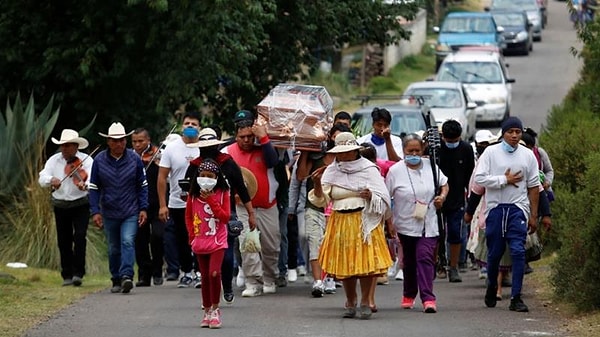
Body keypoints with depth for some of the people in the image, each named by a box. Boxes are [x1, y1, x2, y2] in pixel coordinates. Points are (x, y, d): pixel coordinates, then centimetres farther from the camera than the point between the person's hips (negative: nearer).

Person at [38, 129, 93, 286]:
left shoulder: (86, 160, -9)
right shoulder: (54, 160, 2)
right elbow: (42, 179, -7)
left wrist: (85, 185, -47)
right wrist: (51, 180, -30)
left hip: (81, 204, -3)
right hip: (60, 205, 3)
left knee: (79, 236, -16)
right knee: (64, 241, 6)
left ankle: (78, 273, -13)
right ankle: (67, 275, 15)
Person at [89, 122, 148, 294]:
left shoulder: (134, 159, -2)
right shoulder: (99, 160, -1)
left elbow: (142, 186, 4)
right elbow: (94, 188, 2)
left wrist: (143, 209, -2)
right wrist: (95, 211, -5)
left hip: (131, 213, -2)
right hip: (109, 213, 2)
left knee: (128, 242, -19)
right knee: (114, 249, 10)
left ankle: (126, 276, -27)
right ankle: (116, 280, 21)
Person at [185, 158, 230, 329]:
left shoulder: (222, 193, -4)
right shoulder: (193, 194, 3)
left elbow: (226, 217, -11)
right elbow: (188, 216, 13)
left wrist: (211, 200, -16)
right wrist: (192, 235, 3)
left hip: (218, 242, -3)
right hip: (200, 243, 3)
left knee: (214, 273, -19)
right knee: (205, 277, 10)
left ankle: (215, 310, -7)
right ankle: (207, 312, 21)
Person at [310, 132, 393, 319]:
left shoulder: (368, 169, 2)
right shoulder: (331, 172, 7)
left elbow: (382, 198, 0)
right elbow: (321, 200, 3)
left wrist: (371, 196, -21)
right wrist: (317, 184, -15)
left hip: (364, 222, -2)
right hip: (340, 223, 2)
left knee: (366, 261, -9)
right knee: (345, 263, 2)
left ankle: (365, 302, -2)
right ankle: (350, 303, 12)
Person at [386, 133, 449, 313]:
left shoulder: (430, 166, 3)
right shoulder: (396, 171, -5)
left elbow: (444, 184, 18)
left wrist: (442, 197, -2)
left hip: (428, 225, 0)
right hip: (406, 224, 0)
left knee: (425, 258, -13)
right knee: (409, 261, 12)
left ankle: (428, 298, -18)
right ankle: (409, 295, 31)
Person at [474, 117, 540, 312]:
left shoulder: (528, 155, 7)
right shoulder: (491, 152, 1)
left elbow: (533, 186, 10)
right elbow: (479, 178, -8)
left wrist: (534, 215, 7)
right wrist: (505, 180, -10)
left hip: (518, 208, 1)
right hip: (495, 208, -1)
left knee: (518, 251, -11)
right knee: (494, 252, 7)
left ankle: (516, 298, -12)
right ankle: (491, 288, 32)